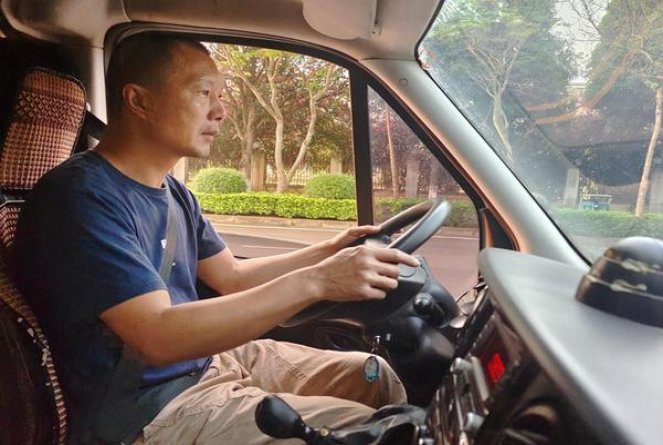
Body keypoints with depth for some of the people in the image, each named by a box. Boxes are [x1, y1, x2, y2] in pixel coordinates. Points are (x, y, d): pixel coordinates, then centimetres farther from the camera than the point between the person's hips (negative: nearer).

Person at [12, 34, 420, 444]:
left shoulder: (173, 193, 7)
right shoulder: (81, 196, -21)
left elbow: (233, 277, 14)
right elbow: (159, 337, -29)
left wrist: (327, 251, 3)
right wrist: (313, 281, -32)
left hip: (208, 361, 8)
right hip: (144, 410, -8)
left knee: (375, 377, 6)